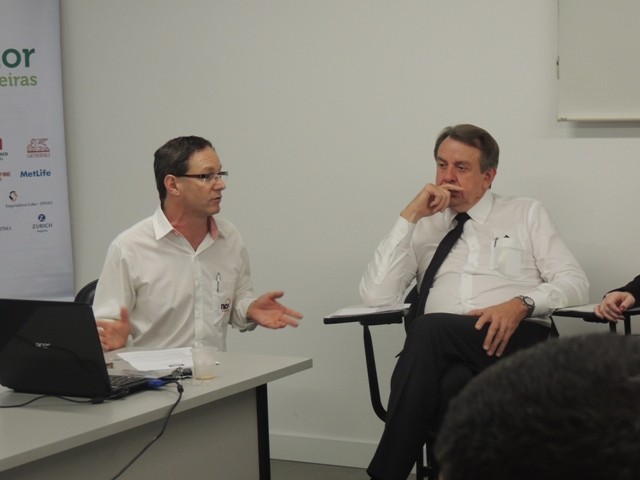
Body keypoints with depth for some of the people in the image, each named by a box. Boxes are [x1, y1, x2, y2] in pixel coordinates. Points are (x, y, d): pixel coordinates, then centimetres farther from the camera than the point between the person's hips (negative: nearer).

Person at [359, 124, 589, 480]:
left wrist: (522, 303, -13)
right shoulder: (424, 227, 20)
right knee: (451, 385, -37)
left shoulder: (527, 214, 18)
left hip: (517, 339, -1)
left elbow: (575, 283, 8)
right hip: (442, 349, 1)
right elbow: (376, 295, 6)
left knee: (429, 328, -32)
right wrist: (409, 217, 2)